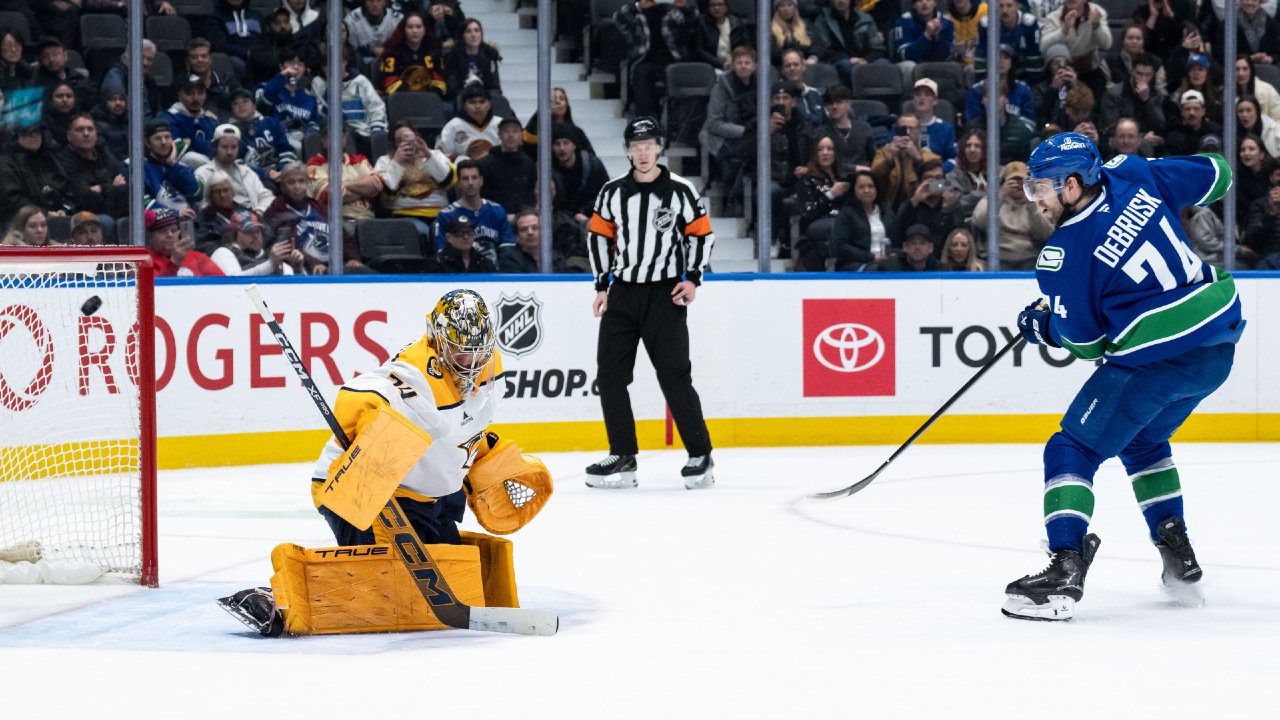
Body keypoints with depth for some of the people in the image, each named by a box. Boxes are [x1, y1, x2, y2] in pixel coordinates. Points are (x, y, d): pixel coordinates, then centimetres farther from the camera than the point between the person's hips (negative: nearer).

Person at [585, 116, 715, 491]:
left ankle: (700, 456, -1)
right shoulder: (613, 192, 4)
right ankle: (623, 457, 8)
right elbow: (599, 235, 11)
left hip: (665, 294, -4)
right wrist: (602, 285, 6)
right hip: (623, 292, 4)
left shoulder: (680, 190, -4)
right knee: (610, 373, -1)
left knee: (674, 376, -9)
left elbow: (701, 233, 2)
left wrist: (692, 278, -7)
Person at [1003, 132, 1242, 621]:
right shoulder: (1134, 177, 3)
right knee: (1143, 441, 30)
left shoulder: (1065, 254, -12)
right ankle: (1177, 554, 26)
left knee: (1073, 449, 1)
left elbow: (1085, 341, -4)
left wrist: (1042, 326, 16)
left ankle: (1065, 568, -13)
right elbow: (1213, 176, 16)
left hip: (1156, 360, -8)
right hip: (1220, 345, 8)